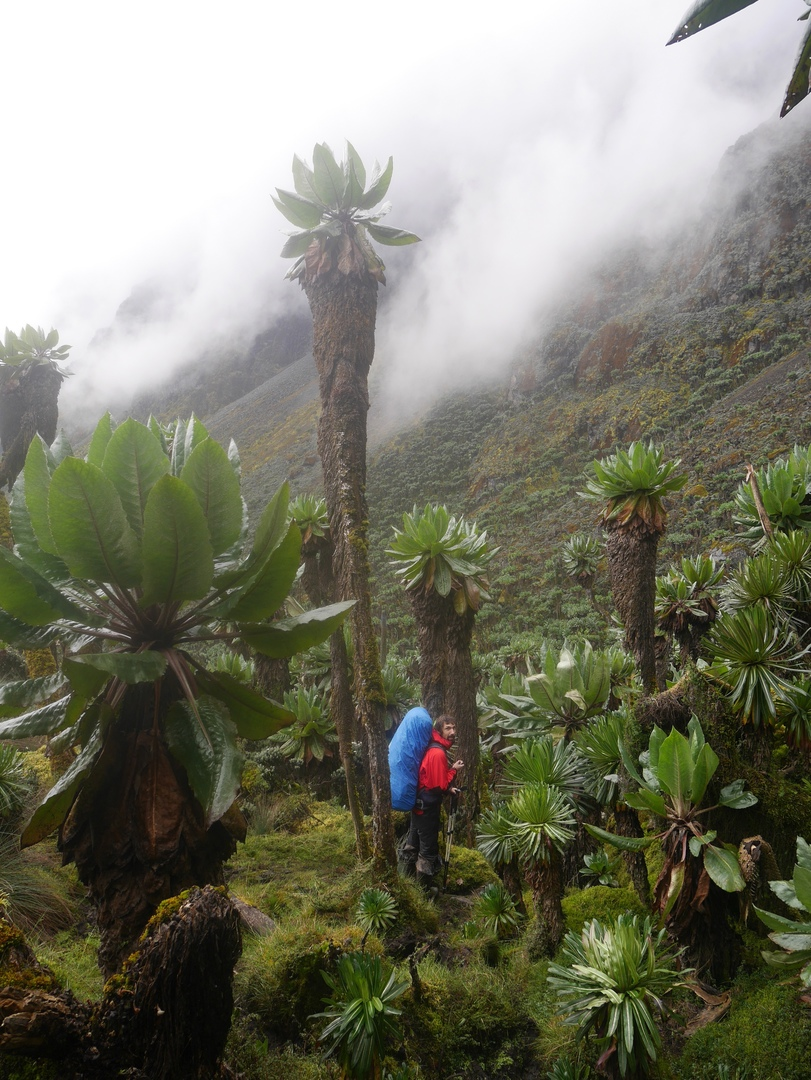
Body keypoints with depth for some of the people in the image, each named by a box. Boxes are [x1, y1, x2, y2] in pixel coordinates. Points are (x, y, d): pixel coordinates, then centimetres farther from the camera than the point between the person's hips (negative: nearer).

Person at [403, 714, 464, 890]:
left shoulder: (433, 749, 8)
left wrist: (448, 788, 6)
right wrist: (453, 770, -12)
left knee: (416, 840, 23)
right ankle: (424, 887, 12)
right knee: (429, 847, 1)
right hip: (428, 806, -10)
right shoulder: (438, 753, -24)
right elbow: (439, 785, -21)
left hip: (420, 803, 10)